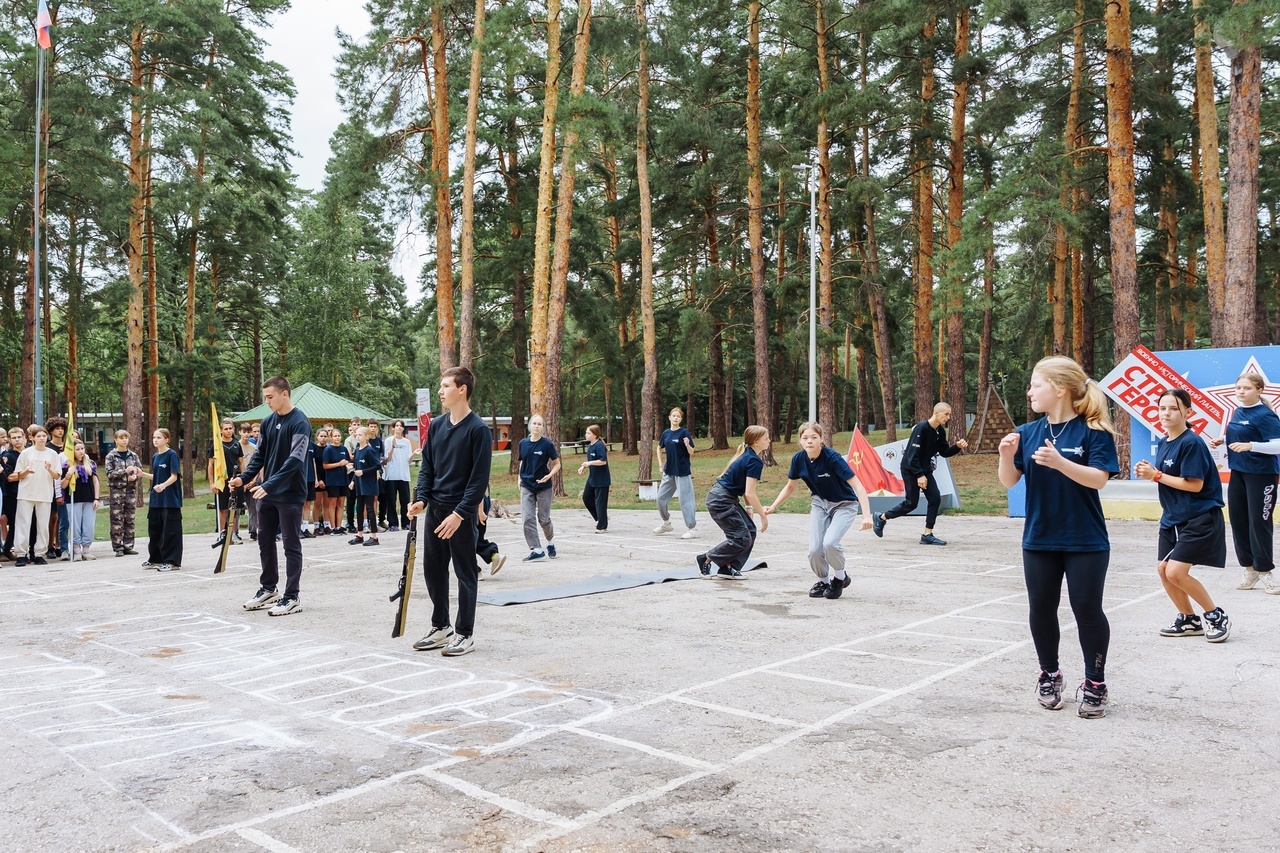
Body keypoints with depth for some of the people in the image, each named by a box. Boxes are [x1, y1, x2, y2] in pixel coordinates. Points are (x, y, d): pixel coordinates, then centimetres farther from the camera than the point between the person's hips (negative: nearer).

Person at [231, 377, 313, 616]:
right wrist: (244, 477, -2)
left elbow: (295, 459, -22)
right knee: (265, 541, 15)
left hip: (290, 495, -7)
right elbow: (260, 455, 14)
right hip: (267, 494, 7)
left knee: (291, 545, 0)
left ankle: (292, 597, 7)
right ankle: (267, 589, 29)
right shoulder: (268, 422, 8)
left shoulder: (299, 423, -14)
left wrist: (269, 485, -29)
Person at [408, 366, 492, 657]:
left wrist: (460, 513, -20)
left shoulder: (478, 429, -12)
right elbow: (427, 466, 13)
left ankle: (464, 634, 14)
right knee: (433, 569, 13)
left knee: (465, 573, 3)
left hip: (461, 513, -7)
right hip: (435, 509, 7)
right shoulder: (436, 425, 9)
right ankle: (440, 627, 28)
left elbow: (480, 477, -15)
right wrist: (421, 499, -2)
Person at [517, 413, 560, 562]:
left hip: (543, 487, -3)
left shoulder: (547, 444, -8)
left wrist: (549, 475, -20)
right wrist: (520, 478, 6)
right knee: (528, 518, -7)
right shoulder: (523, 443, 2)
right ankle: (536, 551, -3)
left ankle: (551, 541, 34)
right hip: (526, 487, 3)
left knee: (544, 519, 5)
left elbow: (557, 464, -4)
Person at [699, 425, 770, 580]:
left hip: (724, 498, 10)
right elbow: (750, 493, -19)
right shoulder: (755, 461, -17)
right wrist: (763, 515, -11)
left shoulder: (746, 455, 12)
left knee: (750, 531, 9)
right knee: (742, 538, -6)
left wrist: (750, 507, 9)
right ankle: (705, 559, 4)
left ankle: (727, 568, 11)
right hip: (721, 501, -10)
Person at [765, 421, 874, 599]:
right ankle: (823, 581, 20)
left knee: (830, 542, -26)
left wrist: (866, 516, -44)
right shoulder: (799, 459, -13)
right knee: (814, 549, -10)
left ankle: (840, 577, 4)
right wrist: (774, 506, -6)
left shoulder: (832, 458, -29)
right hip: (820, 503, 4)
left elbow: (858, 486, -33)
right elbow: (790, 487, 5)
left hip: (844, 505, -4)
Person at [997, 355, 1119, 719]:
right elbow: (1009, 481, 2)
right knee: (1041, 609, 11)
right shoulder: (1028, 432, 3)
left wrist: (1059, 462, -32)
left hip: (1085, 541, -4)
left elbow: (1099, 479, -18)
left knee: (1087, 609, 1)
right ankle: (1049, 675, 29)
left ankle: (1095, 682, 19)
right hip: (1039, 540, 4)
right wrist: (1007, 456, -17)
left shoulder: (1093, 431, -10)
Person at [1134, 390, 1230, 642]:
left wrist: (1156, 475, -19)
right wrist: (1148, 473, -5)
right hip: (1173, 518, 9)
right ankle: (1189, 620, 24)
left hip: (1200, 518, -9)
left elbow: (1194, 485, -22)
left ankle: (1216, 616, 8)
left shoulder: (1191, 443, -18)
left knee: (1176, 572, -13)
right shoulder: (1162, 443, 7)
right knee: (1163, 569, 7)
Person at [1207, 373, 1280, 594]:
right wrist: (1222, 440, 7)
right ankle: (1249, 567, 22)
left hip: (1261, 474, -8)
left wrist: (1250, 446, -33)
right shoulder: (1237, 412, 8)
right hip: (1238, 472, 8)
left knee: (1258, 522, -3)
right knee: (1237, 519, 10)